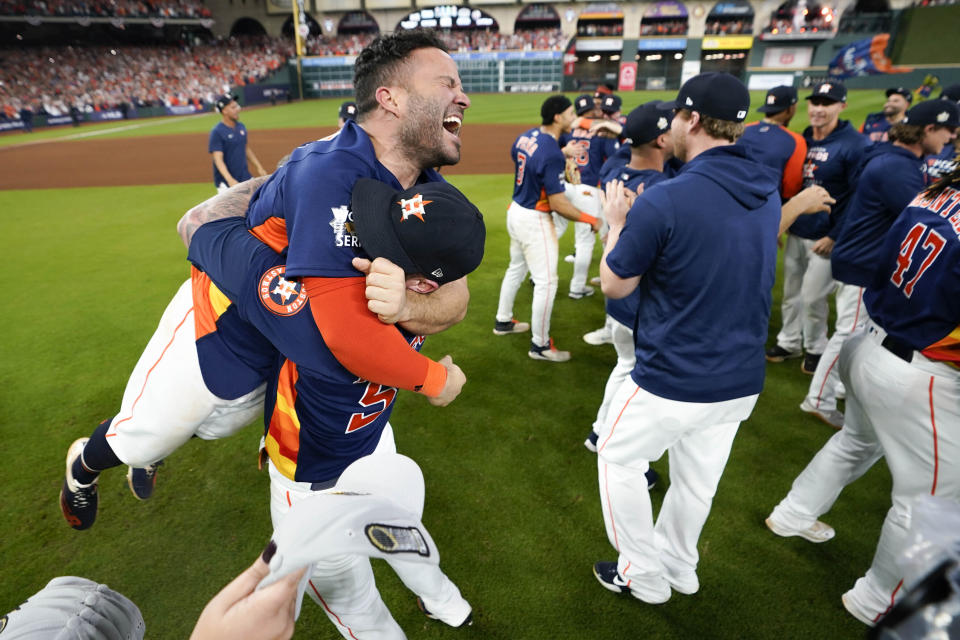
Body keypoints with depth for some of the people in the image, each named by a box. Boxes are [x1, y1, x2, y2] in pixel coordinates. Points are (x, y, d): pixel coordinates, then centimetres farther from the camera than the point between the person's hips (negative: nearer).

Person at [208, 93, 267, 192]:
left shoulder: (241, 127, 8)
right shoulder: (217, 132, -14)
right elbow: (218, 159, -21)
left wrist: (259, 167, 16)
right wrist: (230, 180, -35)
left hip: (246, 179, 7)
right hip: (226, 183, -7)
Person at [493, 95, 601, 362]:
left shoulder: (526, 136, 1)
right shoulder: (553, 154, -25)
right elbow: (558, 204, -25)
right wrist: (590, 219, -13)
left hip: (515, 212, 10)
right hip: (535, 221, -9)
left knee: (516, 269, 24)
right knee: (546, 282, -1)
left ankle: (503, 321, 41)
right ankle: (540, 345, 9)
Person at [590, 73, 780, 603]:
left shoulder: (664, 200, -22)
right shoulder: (768, 192, 2)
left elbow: (614, 286, -11)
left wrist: (616, 224, 4)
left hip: (672, 383, -7)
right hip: (742, 379, 7)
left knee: (618, 460, 17)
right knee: (697, 476, 24)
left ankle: (643, 575, 32)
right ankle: (678, 566, 46)